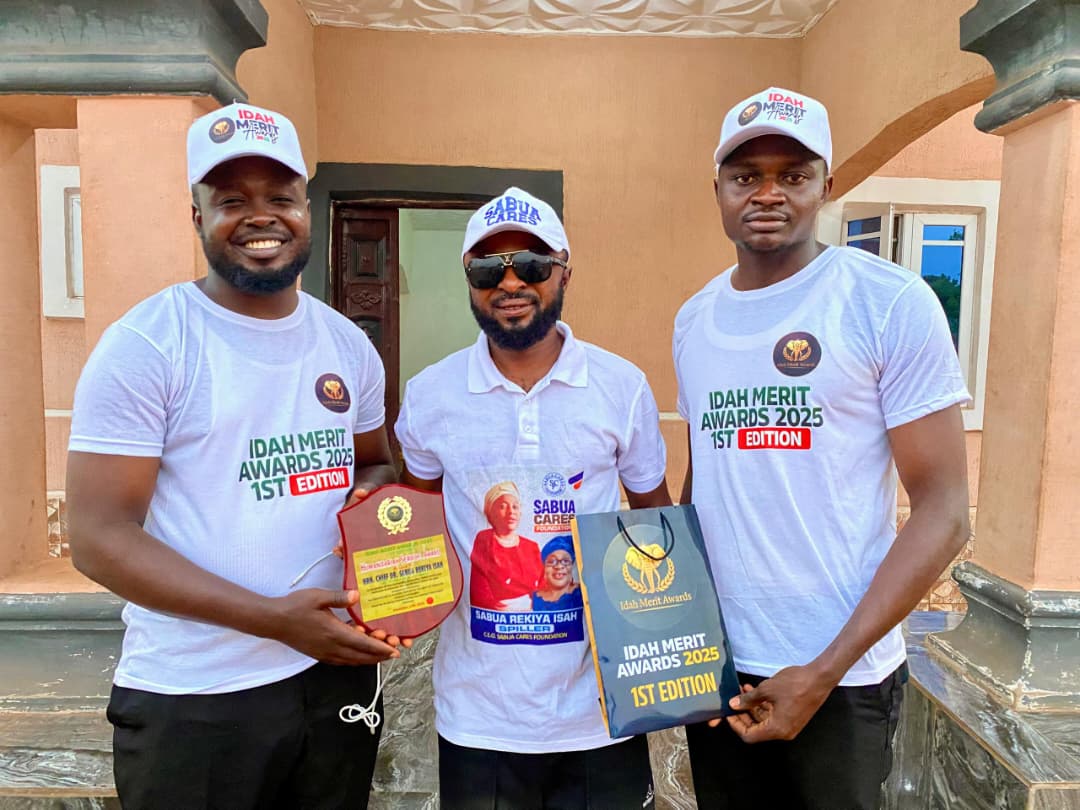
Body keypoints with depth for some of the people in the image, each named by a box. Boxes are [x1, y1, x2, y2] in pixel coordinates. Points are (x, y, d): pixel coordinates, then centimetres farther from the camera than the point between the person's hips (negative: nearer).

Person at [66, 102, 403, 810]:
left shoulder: (348, 344, 4)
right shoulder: (144, 346, -11)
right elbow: (100, 538, -13)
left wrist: (377, 495, -8)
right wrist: (273, 617, -20)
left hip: (337, 669, 5)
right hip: (191, 699, -4)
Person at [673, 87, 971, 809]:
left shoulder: (892, 303, -11)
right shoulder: (694, 321, 4)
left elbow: (944, 513, -12)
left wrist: (825, 672, -16)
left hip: (841, 675, -4)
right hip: (712, 663, 5)